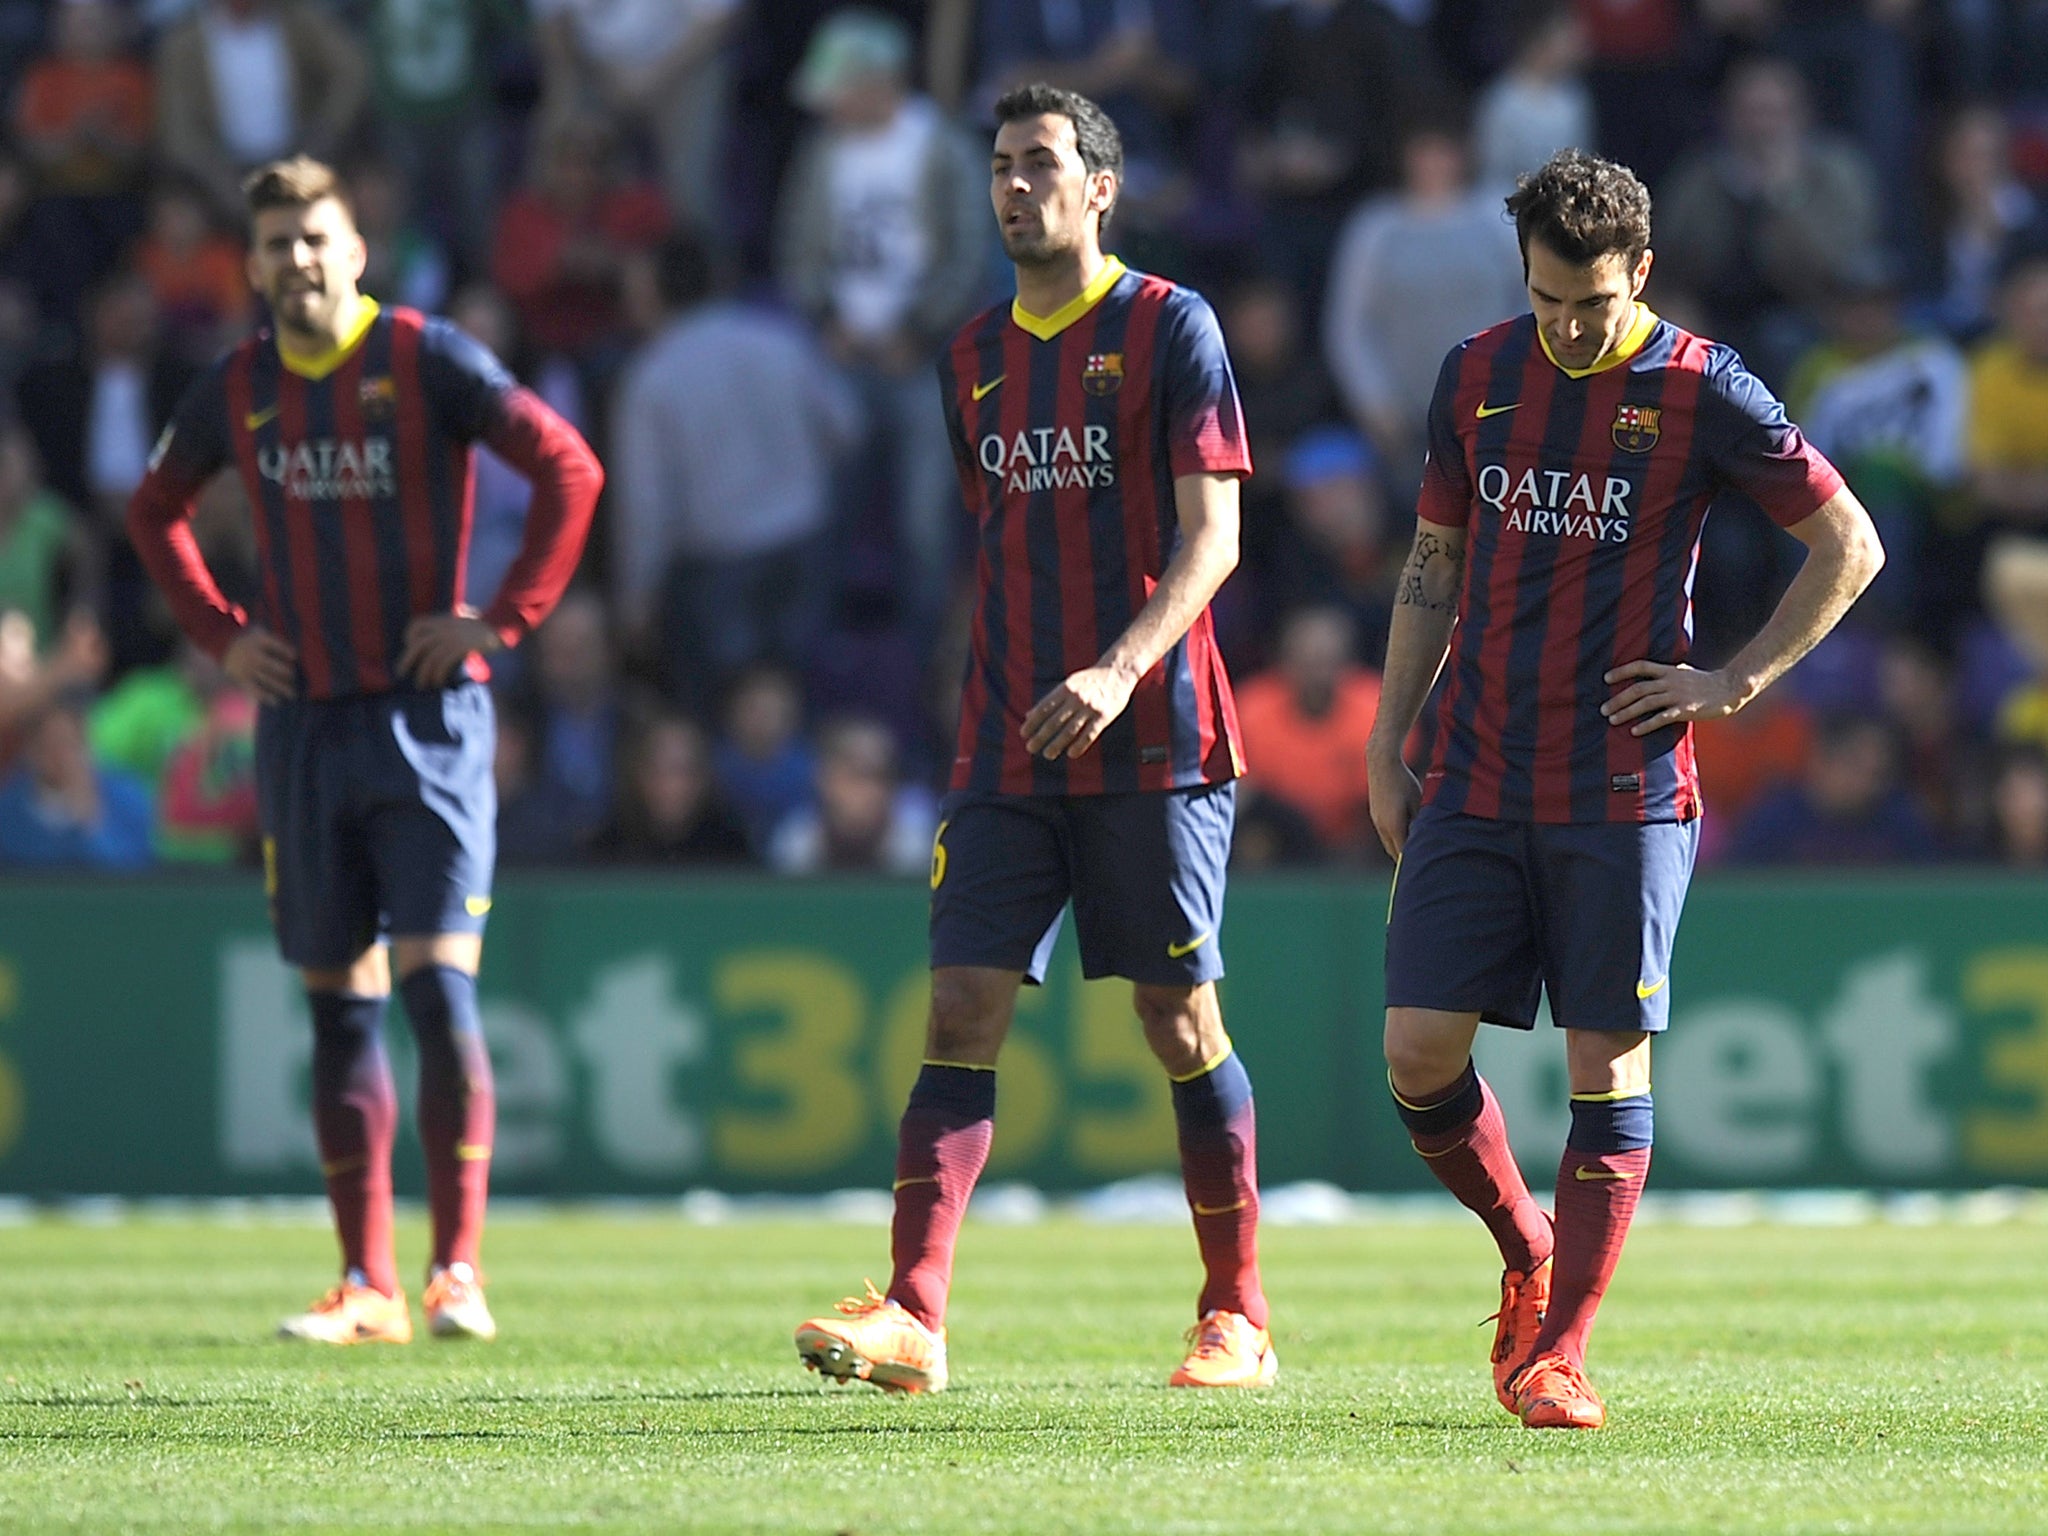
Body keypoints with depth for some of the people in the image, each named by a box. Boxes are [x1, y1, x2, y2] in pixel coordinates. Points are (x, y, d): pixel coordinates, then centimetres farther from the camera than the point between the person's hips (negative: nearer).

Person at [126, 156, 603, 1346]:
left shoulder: (427, 359, -6)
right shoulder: (237, 390, 8)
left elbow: (571, 468, -6)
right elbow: (157, 511, 25)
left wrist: (504, 618, -10)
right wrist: (219, 632, 11)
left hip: (427, 713, -4)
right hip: (303, 720, 4)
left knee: (439, 987, -12)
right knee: (340, 1009, 5)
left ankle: (459, 1268, -8)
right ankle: (368, 1287, 8)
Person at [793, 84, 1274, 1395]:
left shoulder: (1170, 327, -4)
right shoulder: (977, 355, 14)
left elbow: (1212, 536, -10)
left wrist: (1121, 671, -23)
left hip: (1151, 743, -5)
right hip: (1007, 749, 5)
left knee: (1180, 1022, 1)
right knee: (963, 1013, -6)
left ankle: (1238, 1318, 13)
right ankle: (914, 1320, -13)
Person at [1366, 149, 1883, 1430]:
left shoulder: (1701, 391, -5)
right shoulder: (1477, 375, 8)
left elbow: (1850, 545, 2)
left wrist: (1737, 683, -5)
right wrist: (1387, 745, 11)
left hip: (1626, 791, -4)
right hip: (1475, 785, 4)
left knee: (1607, 1062, -3)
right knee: (1420, 1051, -3)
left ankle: (1560, 1351, 4)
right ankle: (1528, 1251, 22)